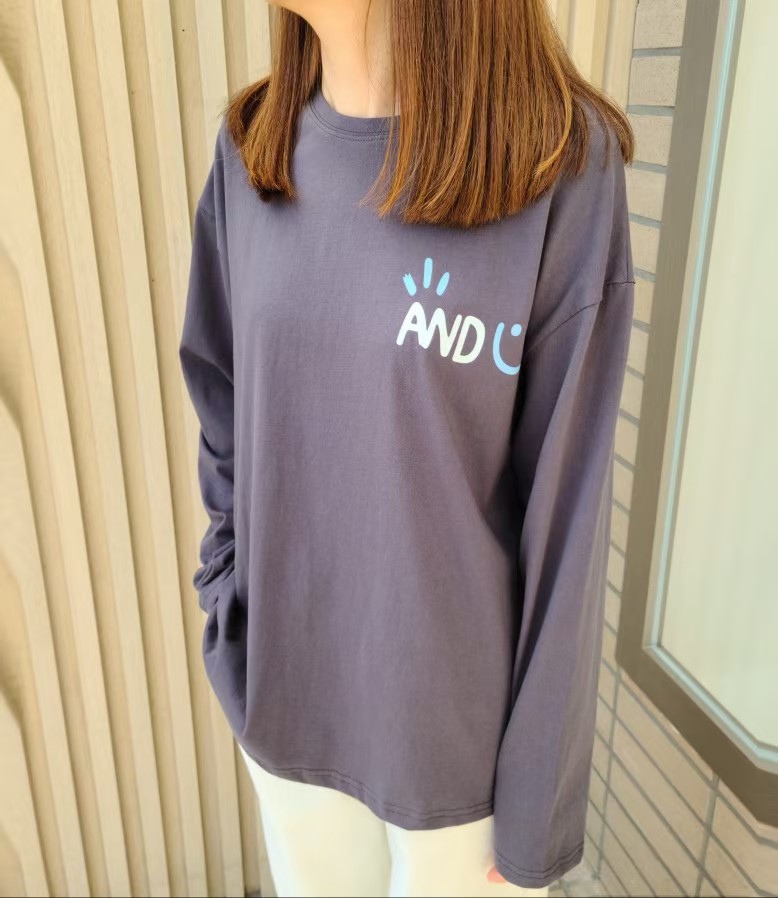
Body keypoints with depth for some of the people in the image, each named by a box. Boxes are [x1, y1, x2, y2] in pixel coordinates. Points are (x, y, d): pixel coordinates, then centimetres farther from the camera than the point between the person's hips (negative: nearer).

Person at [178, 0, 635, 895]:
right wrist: (229, 622, 1)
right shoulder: (252, 149, -4)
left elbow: (566, 512, -15)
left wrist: (539, 814, -7)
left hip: (463, 724, -3)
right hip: (284, 696, 4)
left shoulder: (564, 163, -18)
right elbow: (222, 409, 6)